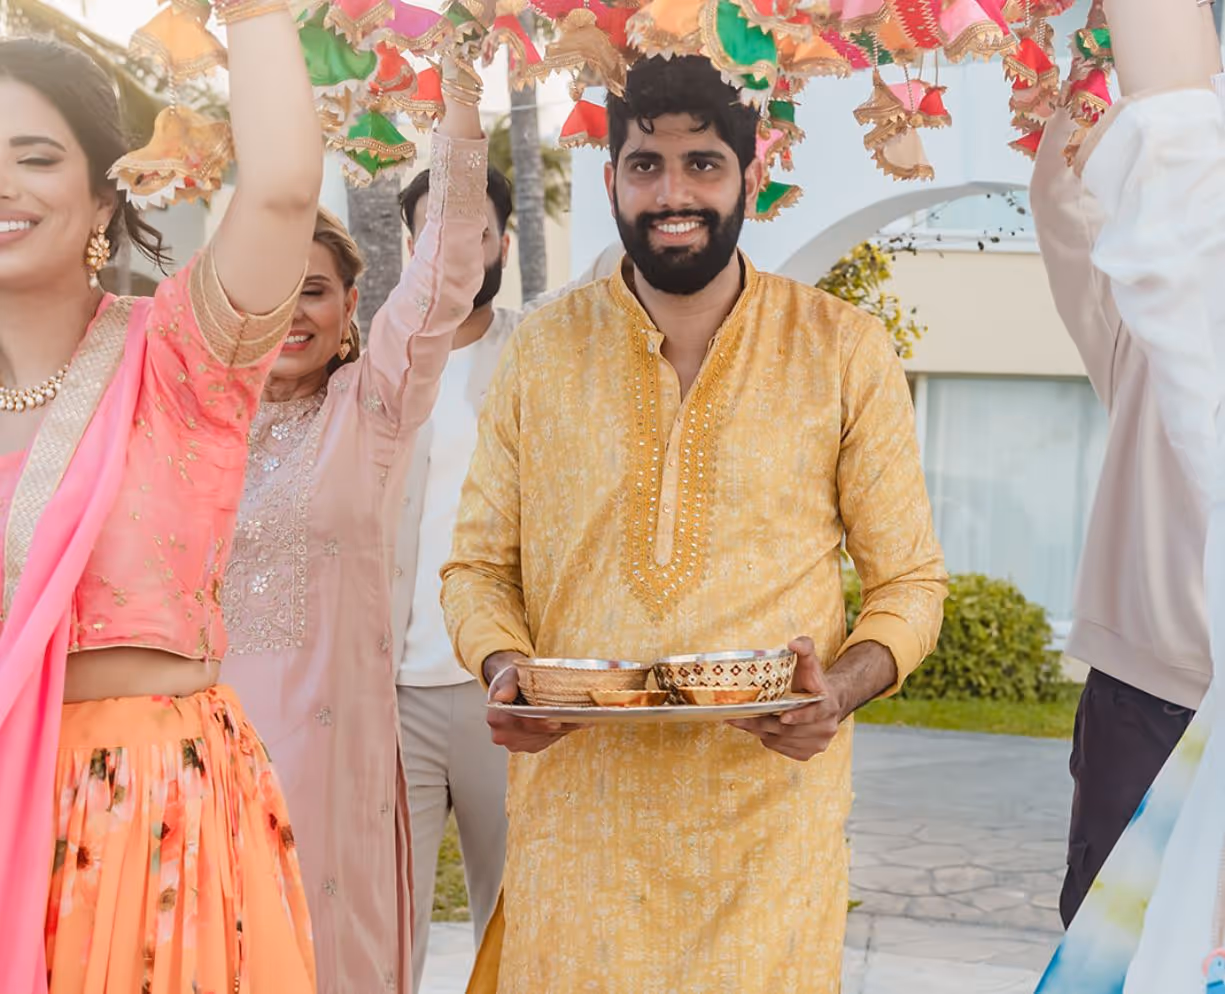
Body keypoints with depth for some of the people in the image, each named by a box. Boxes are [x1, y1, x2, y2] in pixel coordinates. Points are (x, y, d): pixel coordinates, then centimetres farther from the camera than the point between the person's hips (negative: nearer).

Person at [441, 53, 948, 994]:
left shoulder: (844, 351, 0)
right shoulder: (542, 351, 5)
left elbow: (909, 579, 3)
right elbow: (478, 564, 9)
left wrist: (843, 688, -16)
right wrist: (504, 666, -11)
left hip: (769, 815, -1)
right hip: (576, 806, 1)